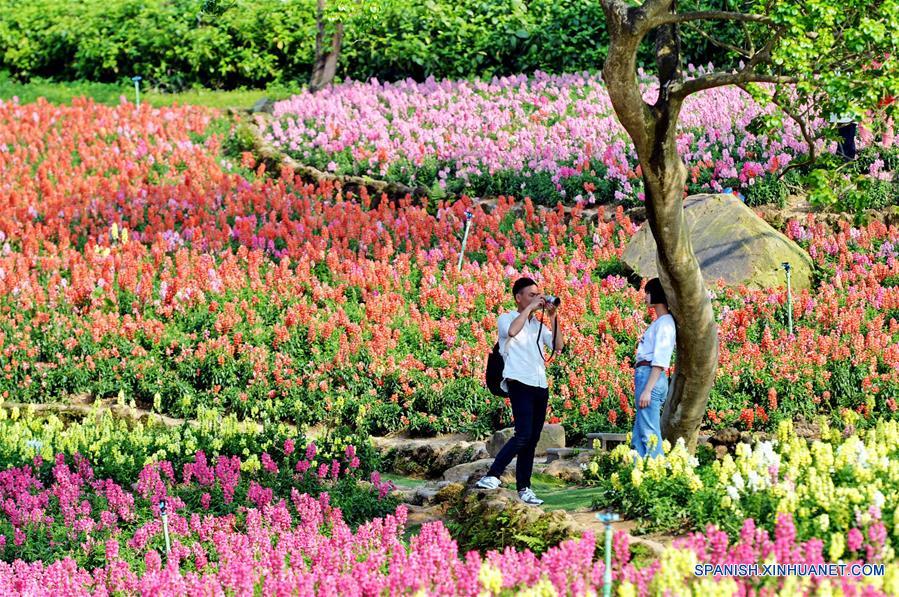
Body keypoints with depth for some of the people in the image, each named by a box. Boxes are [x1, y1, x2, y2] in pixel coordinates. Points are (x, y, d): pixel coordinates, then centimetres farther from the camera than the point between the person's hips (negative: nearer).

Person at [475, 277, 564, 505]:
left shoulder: (538, 324, 19)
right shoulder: (506, 319, 2)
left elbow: (558, 346, 9)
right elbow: (512, 331, -22)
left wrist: (553, 317, 3)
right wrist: (530, 308, -14)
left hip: (540, 386, 7)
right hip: (520, 383, -7)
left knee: (532, 439, 6)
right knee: (523, 434, -20)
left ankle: (524, 488, 9)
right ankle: (491, 476, -20)